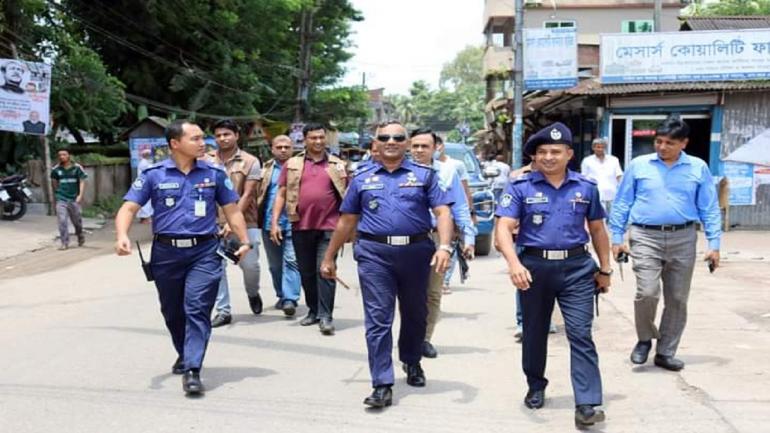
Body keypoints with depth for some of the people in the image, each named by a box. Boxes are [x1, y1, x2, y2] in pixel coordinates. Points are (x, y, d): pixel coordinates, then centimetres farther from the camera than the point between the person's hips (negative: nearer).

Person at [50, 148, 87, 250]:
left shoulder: (77, 168, -2)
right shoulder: (56, 169, 4)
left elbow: (82, 182, -4)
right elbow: (55, 184, 16)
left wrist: (80, 196, -17)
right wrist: (54, 199, 22)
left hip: (74, 199, -1)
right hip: (61, 199, 1)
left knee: (77, 221, 11)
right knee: (62, 221, -9)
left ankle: (80, 236, 38)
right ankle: (64, 243, -5)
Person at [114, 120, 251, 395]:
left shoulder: (214, 174, 5)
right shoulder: (154, 175, 0)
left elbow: (232, 210, 11)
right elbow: (128, 208, -2)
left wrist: (244, 241, 2)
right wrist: (122, 236, -19)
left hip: (204, 252, -1)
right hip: (166, 253, 1)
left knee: (197, 310, -12)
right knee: (172, 312, 15)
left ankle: (192, 370, -11)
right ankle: (185, 355, 39)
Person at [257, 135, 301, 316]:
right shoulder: (267, 169, 11)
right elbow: (258, 194, 6)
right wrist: (259, 218, -5)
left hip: (292, 222, -4)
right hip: (270, 223, 4)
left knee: (291, 260, -11)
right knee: (275, 264, 13)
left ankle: (290, 299, -13)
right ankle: (282, 295, 27)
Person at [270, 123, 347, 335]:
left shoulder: (338, 165, 6)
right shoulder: (292, 164, 7)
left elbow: (347, 196, 11)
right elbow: (281, 194, 7)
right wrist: (274, 222, -2)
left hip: (328, 226, -2)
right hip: (301, 226, 2)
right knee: (306, 272, 11)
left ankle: (326, 316, -5)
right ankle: (313, 311, 25)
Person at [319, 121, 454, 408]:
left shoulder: (424, 175, 7)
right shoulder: (362, 178, 11)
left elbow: (442, 212, -1)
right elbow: (347, 220, 15)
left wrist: (444, 247, -17)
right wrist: (329, 257, 15)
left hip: (416, 251, 1)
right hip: (374, 253, 0)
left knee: (415, 314, 16)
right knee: (378, 319, -5)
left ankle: (412, 362, 41)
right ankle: (382, 385, -3)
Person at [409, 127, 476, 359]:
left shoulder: (447, 172, 6)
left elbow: (460, 208, 8)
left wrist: (468, 237, 2)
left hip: (437, 238, 1)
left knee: (433, 293, 7)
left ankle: (425, 338, 19)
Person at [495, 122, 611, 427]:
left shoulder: (586, 188, 6)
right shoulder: (520, 188, -2)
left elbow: (597, 230, 15)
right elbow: (504, 228, -12)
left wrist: (605, 269, 15)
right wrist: (514, 263, -28)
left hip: (577, 268, 0)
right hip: (535, 267, 0)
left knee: (581, 335, -6)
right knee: (534, 333, 14)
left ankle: (586, 404, -5)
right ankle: (536, 387, 35)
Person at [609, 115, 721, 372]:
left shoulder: (698, 168, 5)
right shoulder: (638, 165, 3)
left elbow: (710, 209, 6)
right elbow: (621, 204, 6)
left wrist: (714, 245, -1)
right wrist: (617, 238, 1)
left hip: (683, 239, 2)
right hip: (646, 237, -2)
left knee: (677, 299, 6)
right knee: (647, 293, -15)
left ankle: (665, 353, 20)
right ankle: (645, 339, 12)